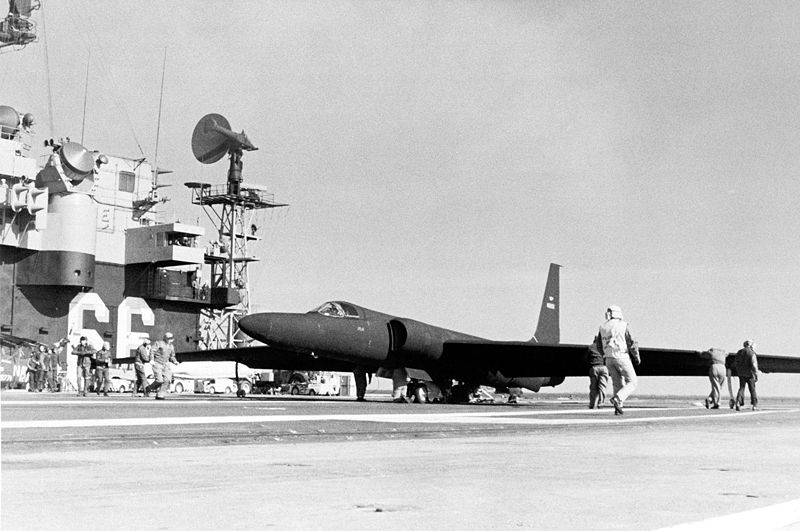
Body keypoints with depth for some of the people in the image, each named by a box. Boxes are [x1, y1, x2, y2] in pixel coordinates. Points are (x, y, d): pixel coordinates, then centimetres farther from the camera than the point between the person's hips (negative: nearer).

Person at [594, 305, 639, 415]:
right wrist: (637, 357, 5)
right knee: (632, 382, 3)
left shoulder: (602, 327, 7)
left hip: (608, 359, 5)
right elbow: (631, 344, -8)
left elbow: (599, 347, 11)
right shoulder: (622, 325, -7)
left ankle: (618, 408, 5)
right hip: (621, 357, -5)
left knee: (618, 384, 13)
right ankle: (617, 399, -18)